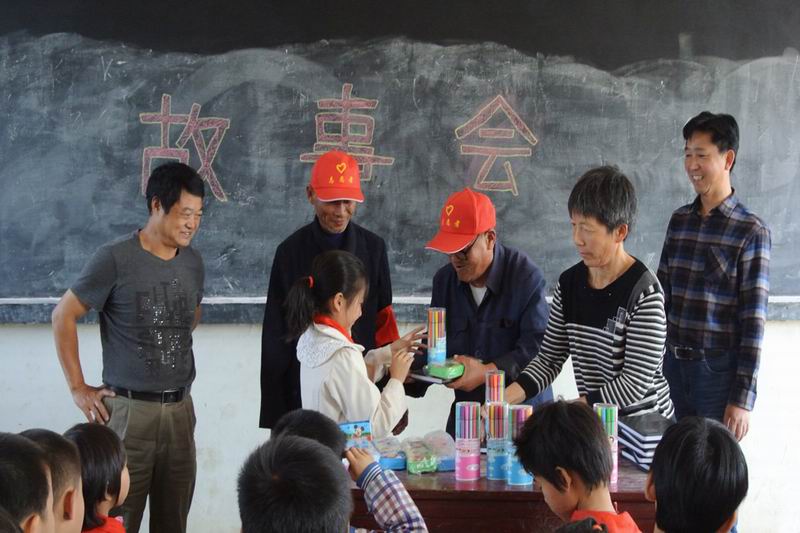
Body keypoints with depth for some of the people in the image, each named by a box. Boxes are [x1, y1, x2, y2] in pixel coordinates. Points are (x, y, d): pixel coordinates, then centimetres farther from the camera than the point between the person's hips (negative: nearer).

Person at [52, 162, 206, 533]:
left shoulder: (192, 261, 7)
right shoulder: (115, 259, -10)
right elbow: (63, 316, -4)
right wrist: (78, 389, -5)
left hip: (180, 409, 5)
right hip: (128, 411, -5)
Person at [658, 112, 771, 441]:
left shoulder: (751, 232, -9)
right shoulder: (679, 221, 7)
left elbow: (753, 323, -11)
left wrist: (742, 399, -14)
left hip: (719, 371, -5)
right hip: (673, 366, 5)